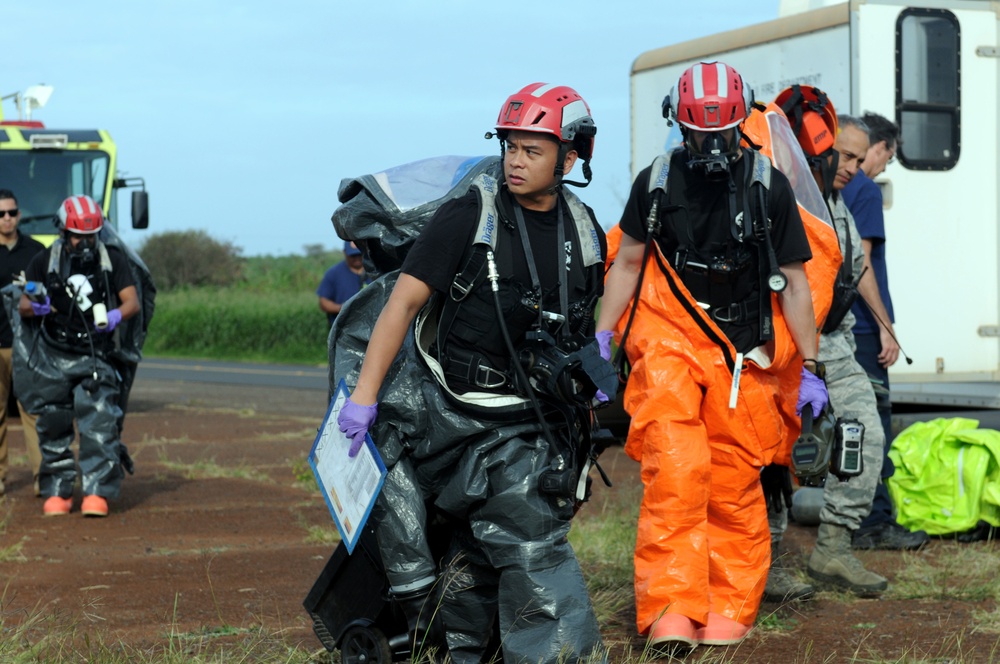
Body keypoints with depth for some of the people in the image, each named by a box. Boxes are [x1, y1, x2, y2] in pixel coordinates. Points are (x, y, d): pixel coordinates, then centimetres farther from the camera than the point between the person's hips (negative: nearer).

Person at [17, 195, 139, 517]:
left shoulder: (113, 260, 5)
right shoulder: (44, 262, 5)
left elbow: (132, 301, -1)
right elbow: (23, 308, 4)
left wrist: (116, 315, -23)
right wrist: (35, 306, -21)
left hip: (94, 358, -1)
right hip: (52, 358, 1)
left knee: (98, 425, -13)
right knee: (53, 427, 4)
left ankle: (97, 493, -12)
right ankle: (57, 492, 14)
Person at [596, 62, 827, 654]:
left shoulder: (769, 186, 0)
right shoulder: (656, 182, 3)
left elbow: (794, 282, 3)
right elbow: (628, 263, 13)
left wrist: (809, 369, 2)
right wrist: (600, 341, 7)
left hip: (742, 356, 0)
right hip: (669, 343, 0)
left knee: (735, 488, 3)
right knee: (675, 476, -14)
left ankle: (730, 612, 13)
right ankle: (671, 613, -16)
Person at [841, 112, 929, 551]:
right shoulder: (865, 189, -11)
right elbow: (860, 262, -18)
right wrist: (886, 327, -14)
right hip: (862, 328, -9)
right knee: (873, 425, -4)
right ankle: (875, 524, -2)